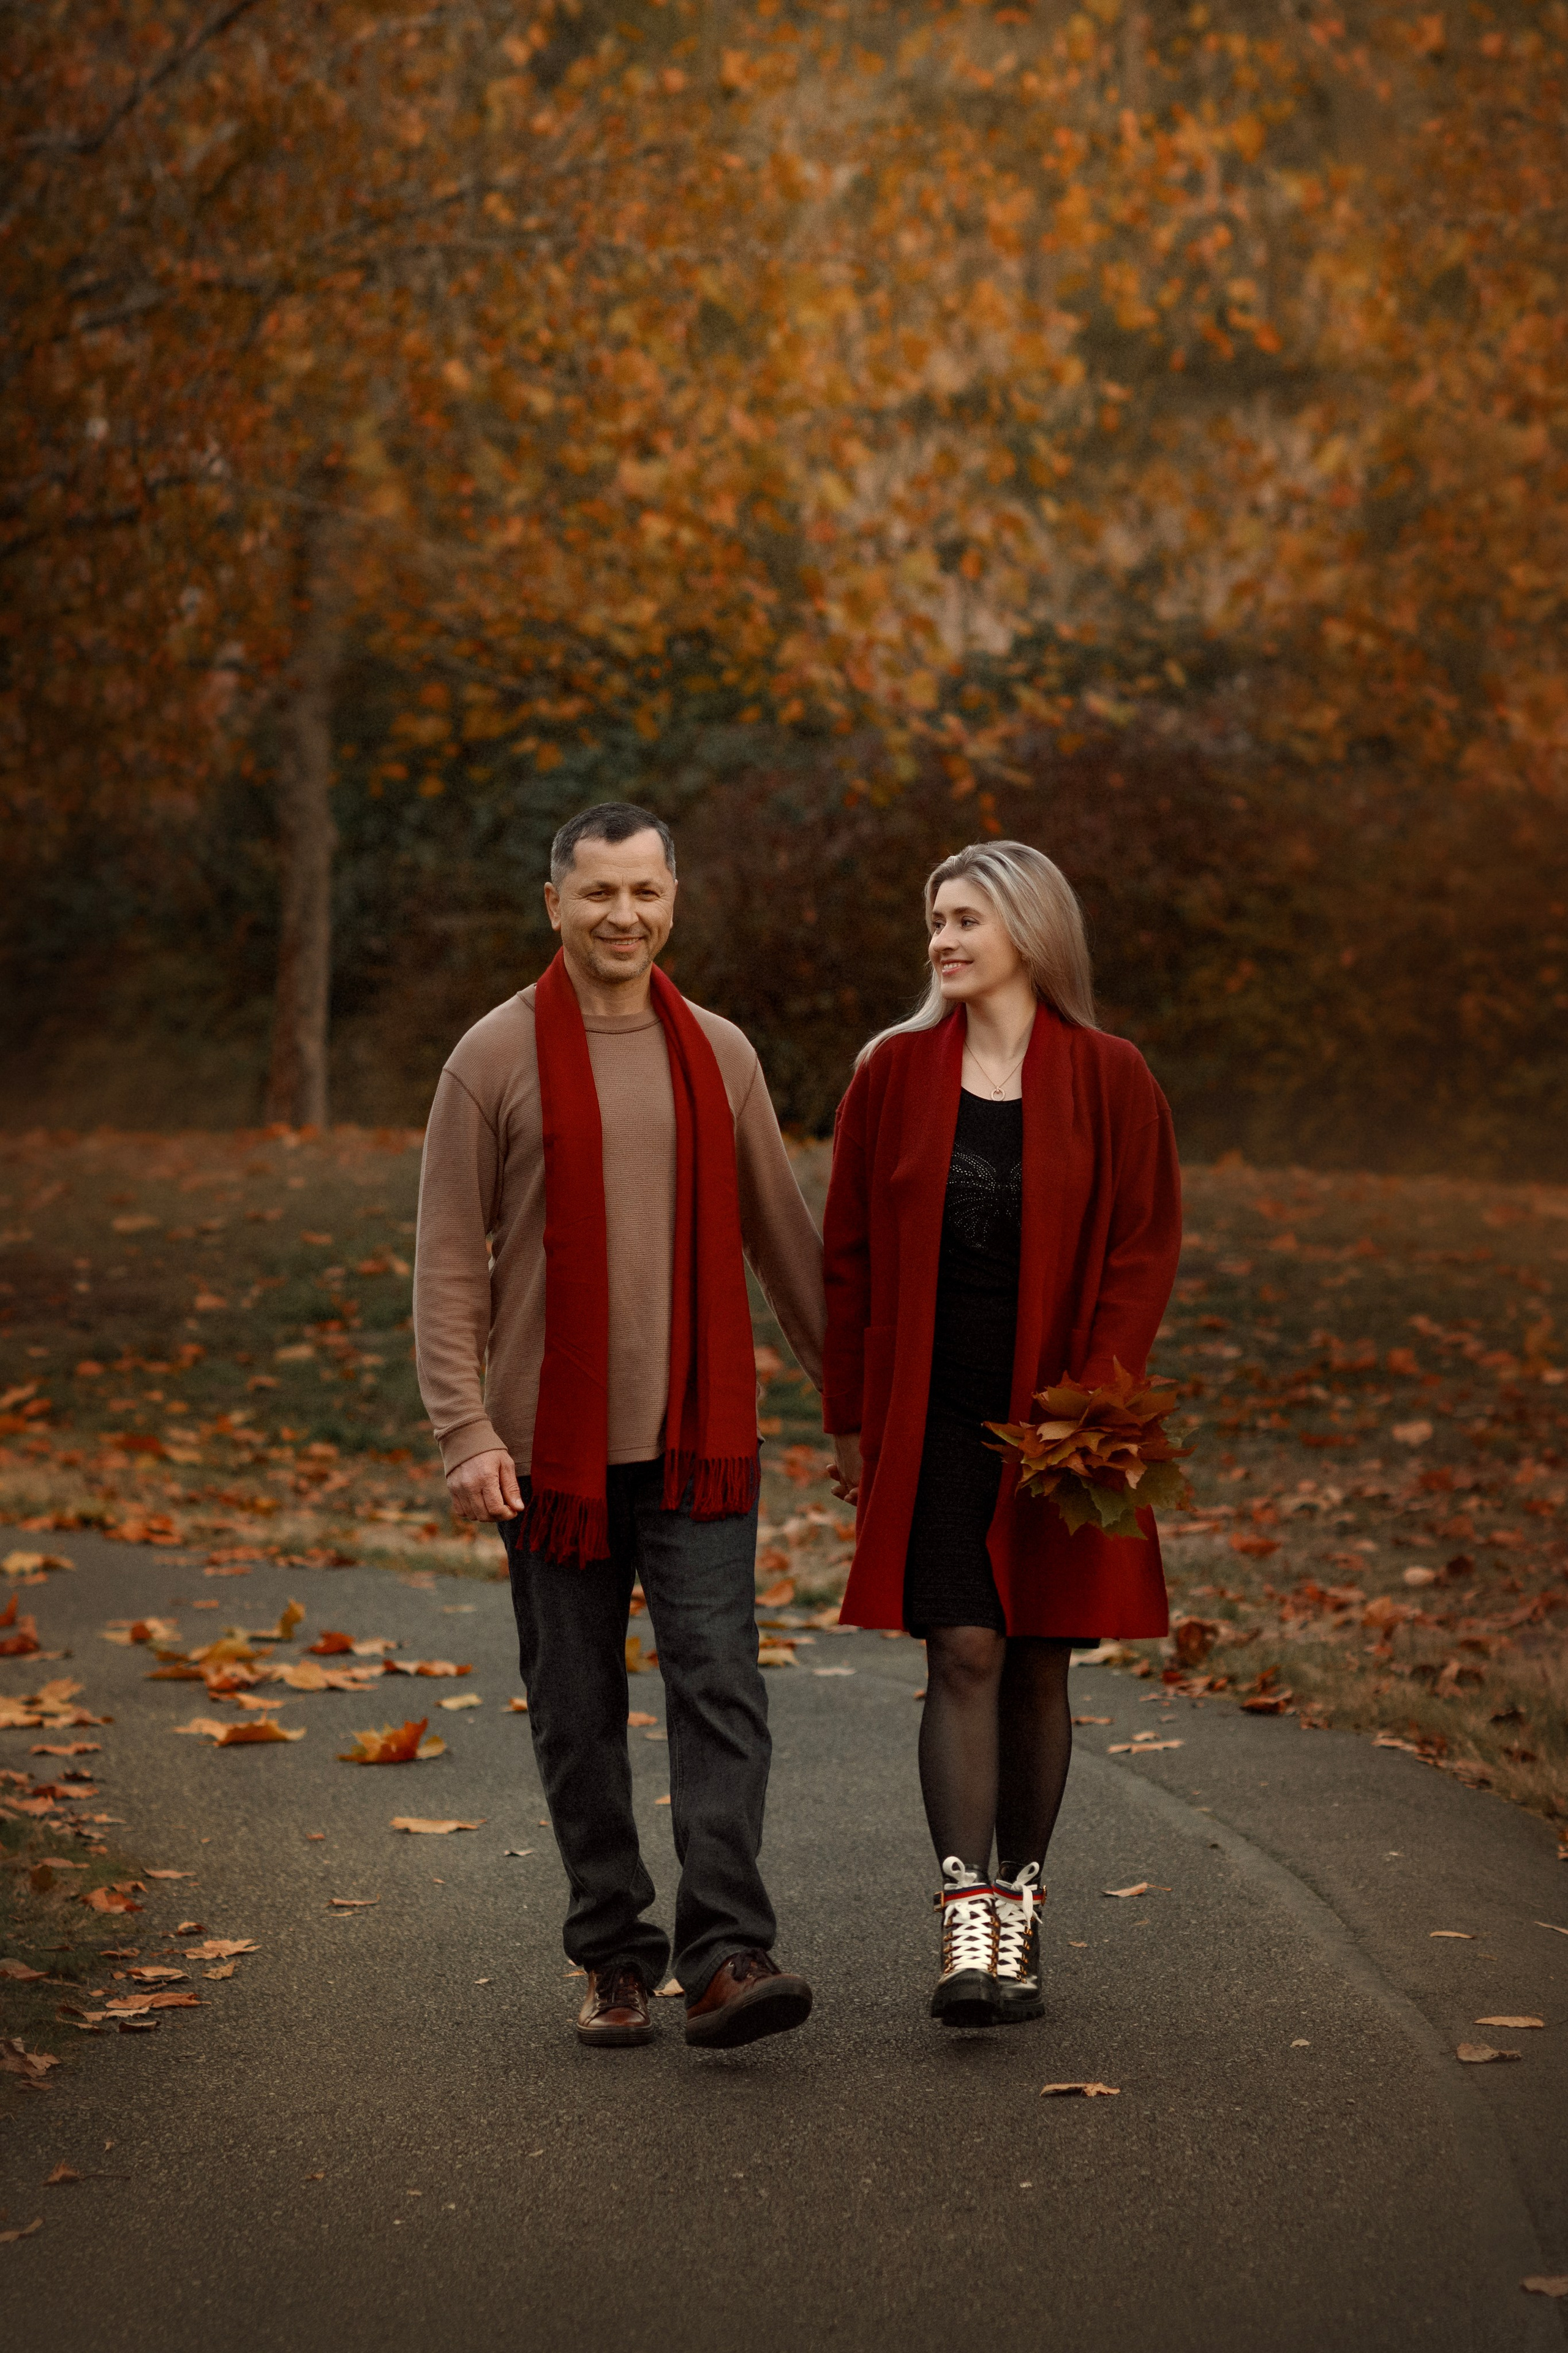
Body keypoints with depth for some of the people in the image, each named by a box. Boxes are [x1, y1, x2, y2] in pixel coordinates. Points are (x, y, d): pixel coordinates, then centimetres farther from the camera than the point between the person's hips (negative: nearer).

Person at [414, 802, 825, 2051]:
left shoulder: (720, 1055, 7)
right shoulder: (497, 1057, -2)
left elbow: (783, 1235, 15)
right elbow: (449, 1260, -3)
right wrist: (465, 1429, -11)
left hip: (700, 1439, 1)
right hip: (554, 1445, -1)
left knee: (720, 1687, -9)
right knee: (579, 1711, 6)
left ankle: (728, 1955, -10)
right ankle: (615, 1956, 17)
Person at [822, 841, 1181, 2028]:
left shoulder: (1109, 1080, -1)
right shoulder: (895, 1072, 4)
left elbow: (1143, 1252, -2)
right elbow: (850, 1252, 7)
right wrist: (851, 1417, 5)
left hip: (1054, 1413, 0)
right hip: (930, 1412, 0)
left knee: (1038, 1662, 7)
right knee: (964, 1655, -8)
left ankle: (1022, 1908, 19)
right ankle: (969, 1926, -11)